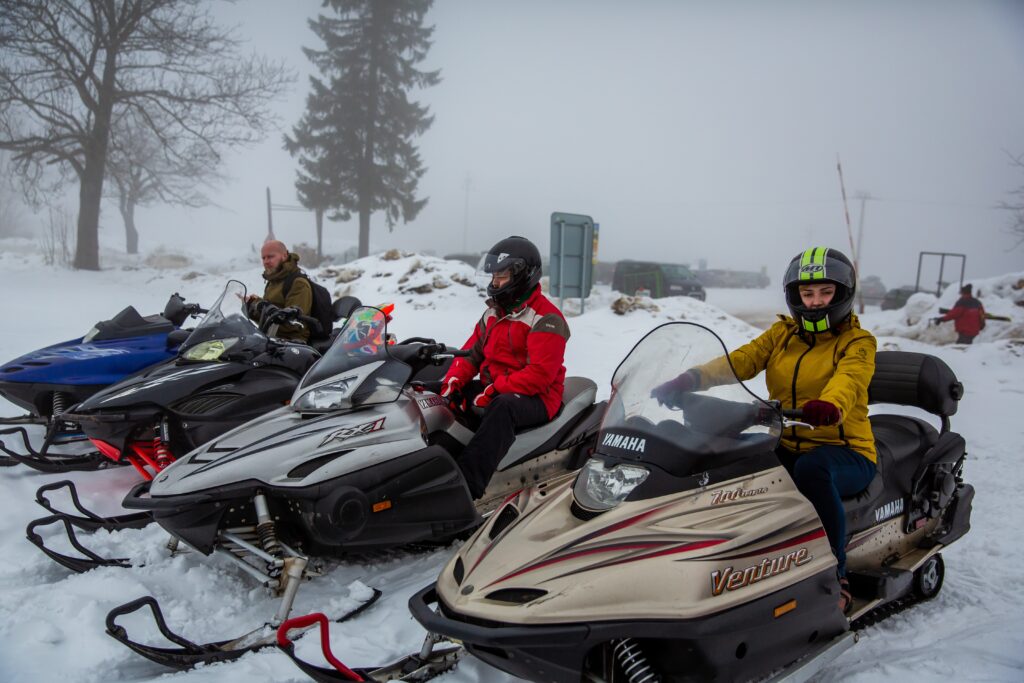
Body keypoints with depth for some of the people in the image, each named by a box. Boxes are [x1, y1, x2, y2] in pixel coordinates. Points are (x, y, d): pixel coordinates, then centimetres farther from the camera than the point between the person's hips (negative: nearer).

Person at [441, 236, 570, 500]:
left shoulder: (546, 319, -12)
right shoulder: (494, 312, 13)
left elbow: (540, 373, -22)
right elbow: (471, 352, 11)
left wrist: (494, 391, -27)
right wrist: (453, 381, -9)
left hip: (536, 397, -8)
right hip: (493, 390, 8)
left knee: (501, 407, -40)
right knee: (440, 397, -8)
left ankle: (467, 486, -49)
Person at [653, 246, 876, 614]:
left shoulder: (858, 342, -1)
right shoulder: (782, 333, 11)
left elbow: (849, 379, -24)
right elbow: (741, 359, -7)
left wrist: (829, 406, -49)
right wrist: (690, 379, -27)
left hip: (844, 451, -4)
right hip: (786, 447, 4)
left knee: (811, 468, -37)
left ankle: (835, 576, -21)